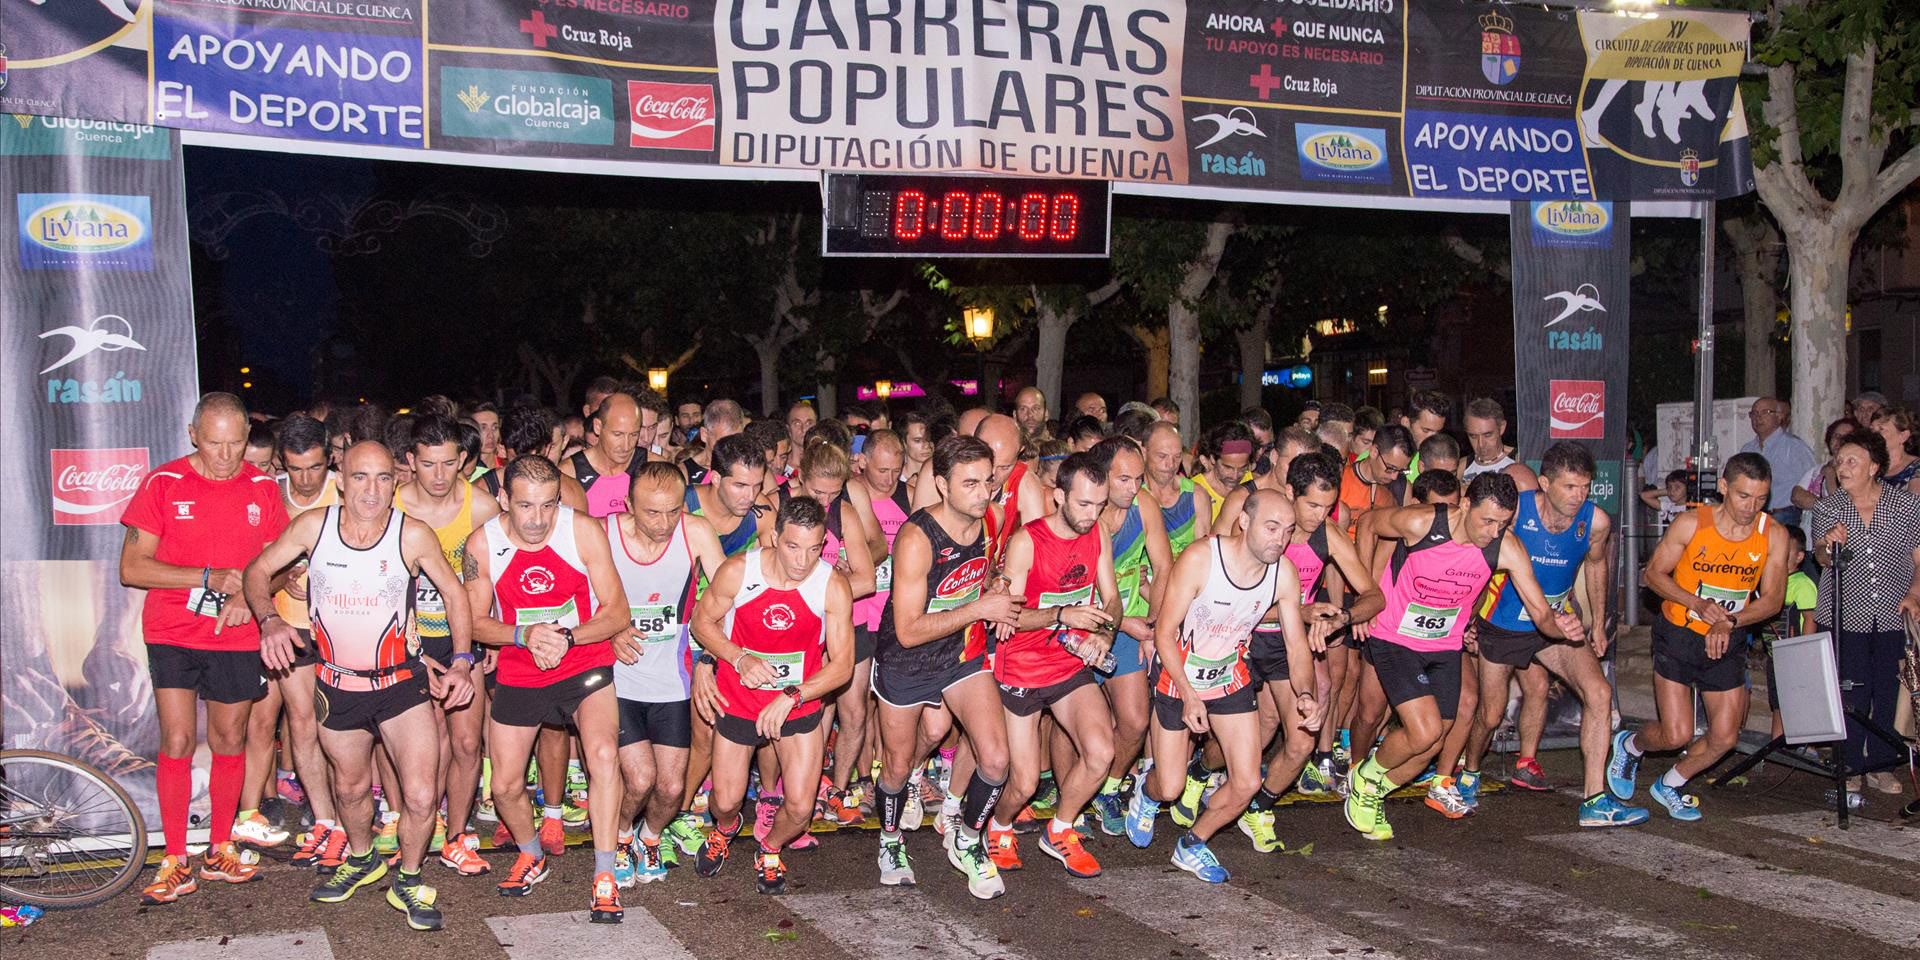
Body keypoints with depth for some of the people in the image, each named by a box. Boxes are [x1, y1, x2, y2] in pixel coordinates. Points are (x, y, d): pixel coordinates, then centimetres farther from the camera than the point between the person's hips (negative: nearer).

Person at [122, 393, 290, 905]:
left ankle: (220, 849, 24)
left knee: (230, 741, 10)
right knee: (177, 742, -5)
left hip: (236, 637, 2)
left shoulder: (263, 489, 2)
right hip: (173, 635, -2)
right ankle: (175, 862, 5)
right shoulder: (164, 483, -5)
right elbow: (132, 568, -8)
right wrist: (209, 577, -18)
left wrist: (248, 596, -11)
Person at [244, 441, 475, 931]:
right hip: (337, 685, 2)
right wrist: (270, 619, -17)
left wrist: (461, 661, -9)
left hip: (402, 682, -2)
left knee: (422, 797, -9)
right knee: (351, 788, 22)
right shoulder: (313, 525, -10)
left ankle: (408, 881, 19)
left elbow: (453, 592, -3)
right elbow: (258, 570, 2)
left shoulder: (413, 535, -15)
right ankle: (361, 860, 52)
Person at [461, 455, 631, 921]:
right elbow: (476, 621, -1)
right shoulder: (483, 543, -11)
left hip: (586, 665, -2)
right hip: (517, 674, 3)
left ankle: (604, 876, -15)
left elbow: (618, 612, -13)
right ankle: (531, 856, 39)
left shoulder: (583, 530, -17)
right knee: (505, 787, 7)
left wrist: (567, 637, -27)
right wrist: (523, 635, -20)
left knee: (604, 754, -26)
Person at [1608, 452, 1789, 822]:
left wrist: (1729, 621, -21)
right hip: (1678, 635, -3)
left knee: (1725, 737, 1)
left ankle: (1670, 784, 27)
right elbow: (1654, 572, -6)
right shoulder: (1692, 523, -15)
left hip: (1727, 643, 3)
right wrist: (1697, 604, -21)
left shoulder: (1773, 535, -8)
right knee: (1676, 735, -9)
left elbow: (1772, 599, -5)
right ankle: (1629, 746, 25)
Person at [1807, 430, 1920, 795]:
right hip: (1846, 618, 0)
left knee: (1888, 695, 6)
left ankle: (1880, 766, 20)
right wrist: (1829, 546, -31)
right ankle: (1851, 768, 10)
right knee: (1851, 696, -1)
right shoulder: (1827, 508, 1)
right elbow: (1821, 559, -9)